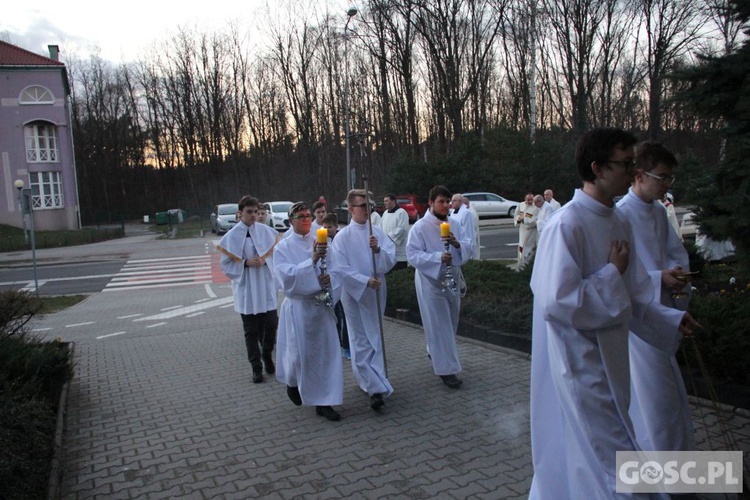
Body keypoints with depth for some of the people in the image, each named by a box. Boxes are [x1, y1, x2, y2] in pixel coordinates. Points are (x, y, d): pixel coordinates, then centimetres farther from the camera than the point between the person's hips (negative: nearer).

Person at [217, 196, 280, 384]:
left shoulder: (266, 231, -1)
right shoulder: (232, 235, -5)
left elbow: (275, 252, 7)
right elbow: (226, 264, -1)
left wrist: (264, 260, -12)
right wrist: (246, 263, -14)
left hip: (265, 285, 2)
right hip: (246, 287, -1)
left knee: (271, 323, 1)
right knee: (251, 330, 6)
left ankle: (267, 354, 30)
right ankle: (256, 367, 18)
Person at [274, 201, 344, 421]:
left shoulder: (320, 242, 5)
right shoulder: (283, 247, -4)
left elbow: (335, 269, 4)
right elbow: (286, 276, -17)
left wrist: (330, 277, -19)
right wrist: (312, 261, -27)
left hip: (321, 305, 3)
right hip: (298, 306, -3)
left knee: (326, 351, 3)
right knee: (300, 352, 6)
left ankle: (324, 402, 14)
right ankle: (292, 382, 39)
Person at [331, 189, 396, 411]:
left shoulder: (377, 232, 0)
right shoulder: (342, 236, -7)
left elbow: (391, 260, -4)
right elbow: (341, 269, -11)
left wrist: (378, 249, -22)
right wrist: (366, 280, -20)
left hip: (376, 292, 3)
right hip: (354, 293, -2)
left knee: (376, 339, 9)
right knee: (361, 342, 4)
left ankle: (368, 381, 19)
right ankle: (376, 387, 7)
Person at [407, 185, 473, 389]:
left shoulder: (454, 225, 5)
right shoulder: (419, 227, -12)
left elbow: (469, 249, 1)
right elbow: (412, 255, -18)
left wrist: (458, 244, -21)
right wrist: (438, 257, -30)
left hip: (452, 280, 6)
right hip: (431, 282, -6)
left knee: (450, 323, 18)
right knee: (439, 326, -3)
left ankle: (435, 353, 41)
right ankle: (447, 369, 6)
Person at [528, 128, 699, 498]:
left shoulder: (619, 223, 7)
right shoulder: (567, 225, -21)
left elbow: (630, 293, 15)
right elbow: (556, 301, -26)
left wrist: (670, 320, 2)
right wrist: (612, 274, -18)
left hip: (608, 361, 9)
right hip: (581, 366, -8)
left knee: (569, 459, 23)